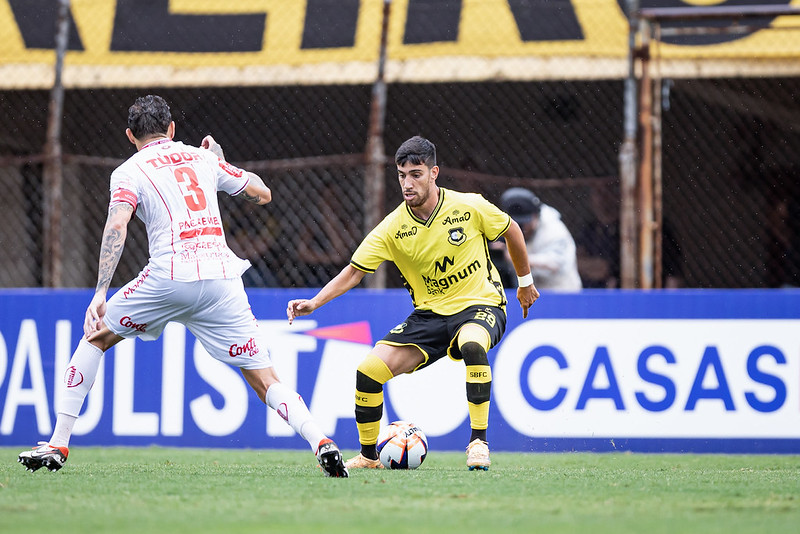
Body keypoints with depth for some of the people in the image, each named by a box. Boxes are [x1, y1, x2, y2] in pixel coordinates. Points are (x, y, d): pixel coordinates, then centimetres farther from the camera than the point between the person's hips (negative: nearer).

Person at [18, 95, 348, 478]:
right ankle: (320, 441, -19)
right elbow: (263, 194, 28)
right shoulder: (202, 158, 21)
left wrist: (100, 292, -13)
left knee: (95, 338, 18)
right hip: (222, 275, 3)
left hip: (170, 276, -3)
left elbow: (117, 226, -8)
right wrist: (221, 161, 44)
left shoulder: (129, 171, 10)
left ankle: (57, 445, 13)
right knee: (264, 379, 5)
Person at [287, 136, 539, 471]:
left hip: (480, 305, -3)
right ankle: (368, 456, 11)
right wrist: (314, 302, -22)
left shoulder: (469, 207, -13)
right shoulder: (393, 227, -9)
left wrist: (525, 282, 17)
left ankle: (478, 441, -29)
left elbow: (511, 231, 5)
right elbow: (354, 272, -7)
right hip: (430, 314, 3)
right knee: (369, 371, -12)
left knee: (472, 344, -40)